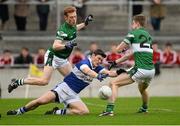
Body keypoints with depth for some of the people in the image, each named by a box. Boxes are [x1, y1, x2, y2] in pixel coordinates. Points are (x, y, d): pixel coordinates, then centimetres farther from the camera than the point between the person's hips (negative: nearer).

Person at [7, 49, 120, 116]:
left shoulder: (97, 68, 8)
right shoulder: (84, 62, -13)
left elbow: (109, 73, -5)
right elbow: (87, 70, -36)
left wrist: (118, 72, -24)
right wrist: (97, 76, -53)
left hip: (73, 95, 6)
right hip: (64, 87, -6)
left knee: (85, 111, -19)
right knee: (41, 101, -23)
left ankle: (57, 112, -4)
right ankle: (18, 112, 0)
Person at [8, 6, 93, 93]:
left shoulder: (73, 26, 2)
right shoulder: (63, 30, -25)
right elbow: (55, 46, -37)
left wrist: (84, 24, 22)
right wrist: (66, 46, -53)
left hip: (62, 59, 9)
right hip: (53, 56, -9)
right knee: (44, 81, -19)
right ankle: (18, 82, -8)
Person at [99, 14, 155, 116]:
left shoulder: (134, 33, 1)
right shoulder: (148, 36, 23)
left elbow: (119, 49, 3)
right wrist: (116, 62, 27)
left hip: (140, 69, -7)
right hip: (151, 70, 7)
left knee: (114, 84, -2)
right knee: (142, 89, 38)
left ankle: (110, 109, -15)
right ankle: (145, 108, 56)